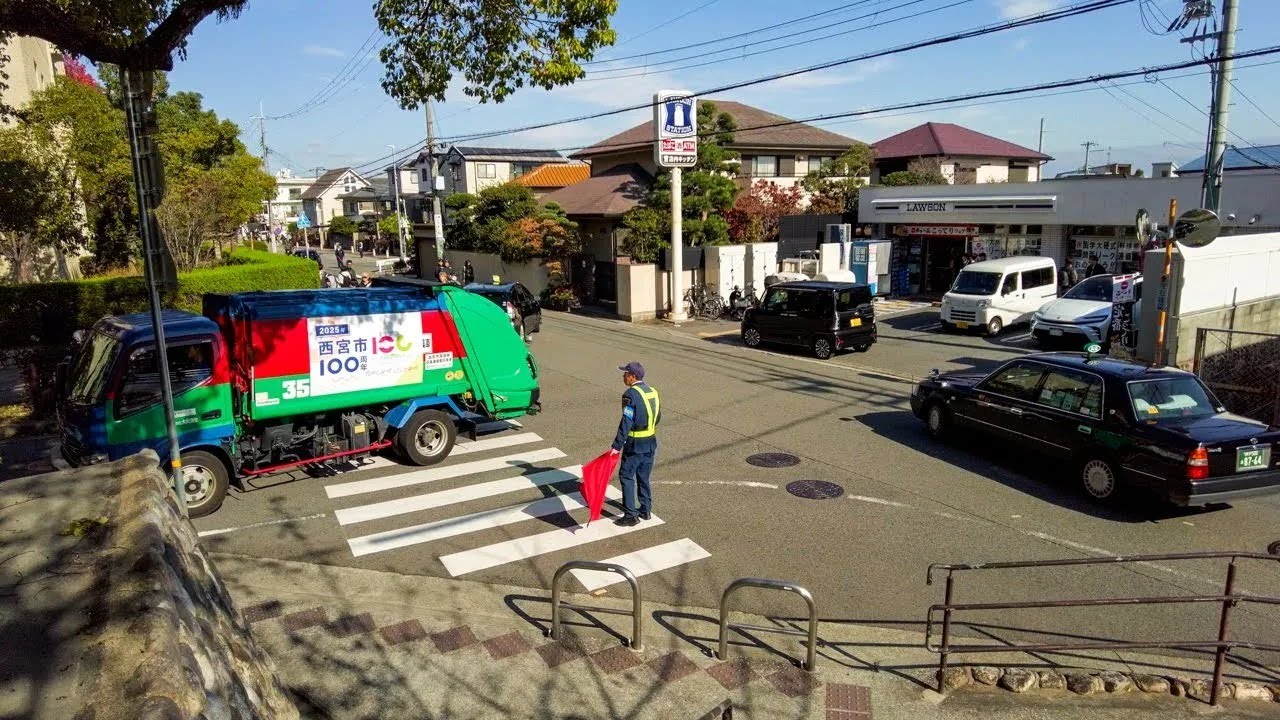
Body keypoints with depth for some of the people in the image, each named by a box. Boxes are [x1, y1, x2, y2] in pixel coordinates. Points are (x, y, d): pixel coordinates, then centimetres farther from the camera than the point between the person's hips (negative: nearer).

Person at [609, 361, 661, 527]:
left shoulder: (630, 394, -17)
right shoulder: (652, 391, 7)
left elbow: (626, 422, -22)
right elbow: (657, 417, 15)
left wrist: (617, 445, -20)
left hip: (635, 445, -8)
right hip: (651, 442, 8)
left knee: (626, 476, 1)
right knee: (643, 477, 19)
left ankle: (631, 515, 2)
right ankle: (646, 510, 27)